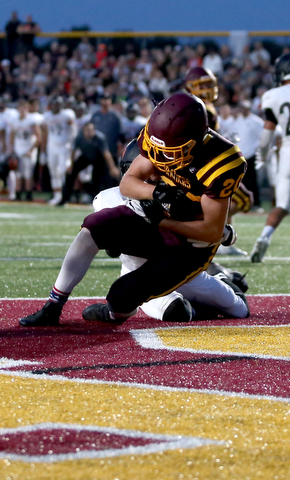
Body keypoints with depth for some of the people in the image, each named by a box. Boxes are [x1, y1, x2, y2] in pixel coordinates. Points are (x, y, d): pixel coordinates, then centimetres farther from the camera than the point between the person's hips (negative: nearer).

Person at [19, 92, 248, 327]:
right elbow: (127, 182, -7)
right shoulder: (163, 140, -10)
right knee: (93, 228, -15)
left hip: (191, 246, -6)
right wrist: (156, 191, -29)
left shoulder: (219, 165, -29)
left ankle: (115, 313, 21)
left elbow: (213, 231, -23)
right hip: (155, 221, 6)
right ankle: (52, 308, -11)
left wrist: (161, 221, -26)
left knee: (122, 299, -18)